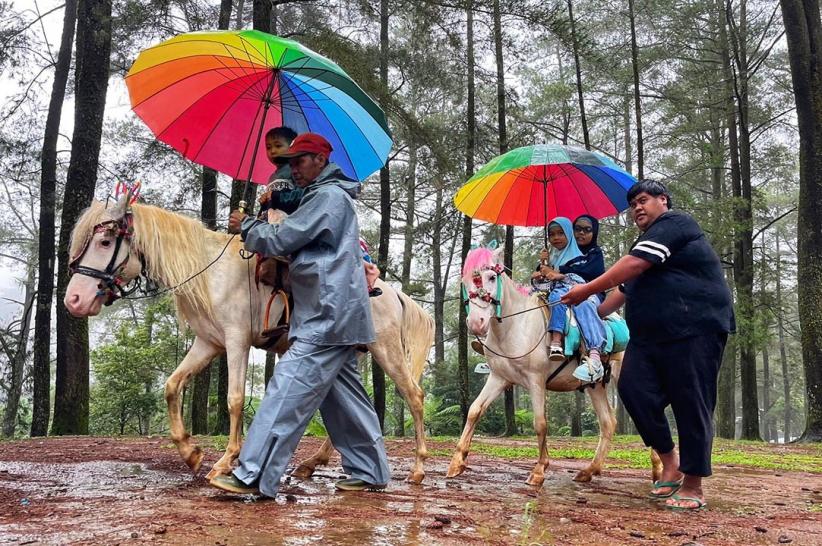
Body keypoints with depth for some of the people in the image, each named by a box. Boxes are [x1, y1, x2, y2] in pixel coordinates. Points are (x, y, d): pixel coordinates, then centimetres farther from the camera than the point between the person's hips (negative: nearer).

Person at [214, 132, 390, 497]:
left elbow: (280, 240, -12)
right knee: (343, 396, 13)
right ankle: (370, 471, 20)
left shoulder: (328, 196, -9)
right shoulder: (328, 197, 24)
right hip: (338, 315, 11)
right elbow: (297, 243, 25)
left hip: (327, 317, -11)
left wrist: (246, 226, 5)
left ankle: (253, 476, -12)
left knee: (288, 390, -13)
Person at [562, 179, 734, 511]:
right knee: (634, 388, -7)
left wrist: (587, 290, -12)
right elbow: (624, 290, 34)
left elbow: (633, 266, -16)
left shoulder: (673, 224, -4)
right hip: (650, 335, 9)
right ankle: (669, 461, 8)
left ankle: (692, 487, 4)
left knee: (691, 405, -5)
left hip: (693, 330, -9)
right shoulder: (647, 242, 26)